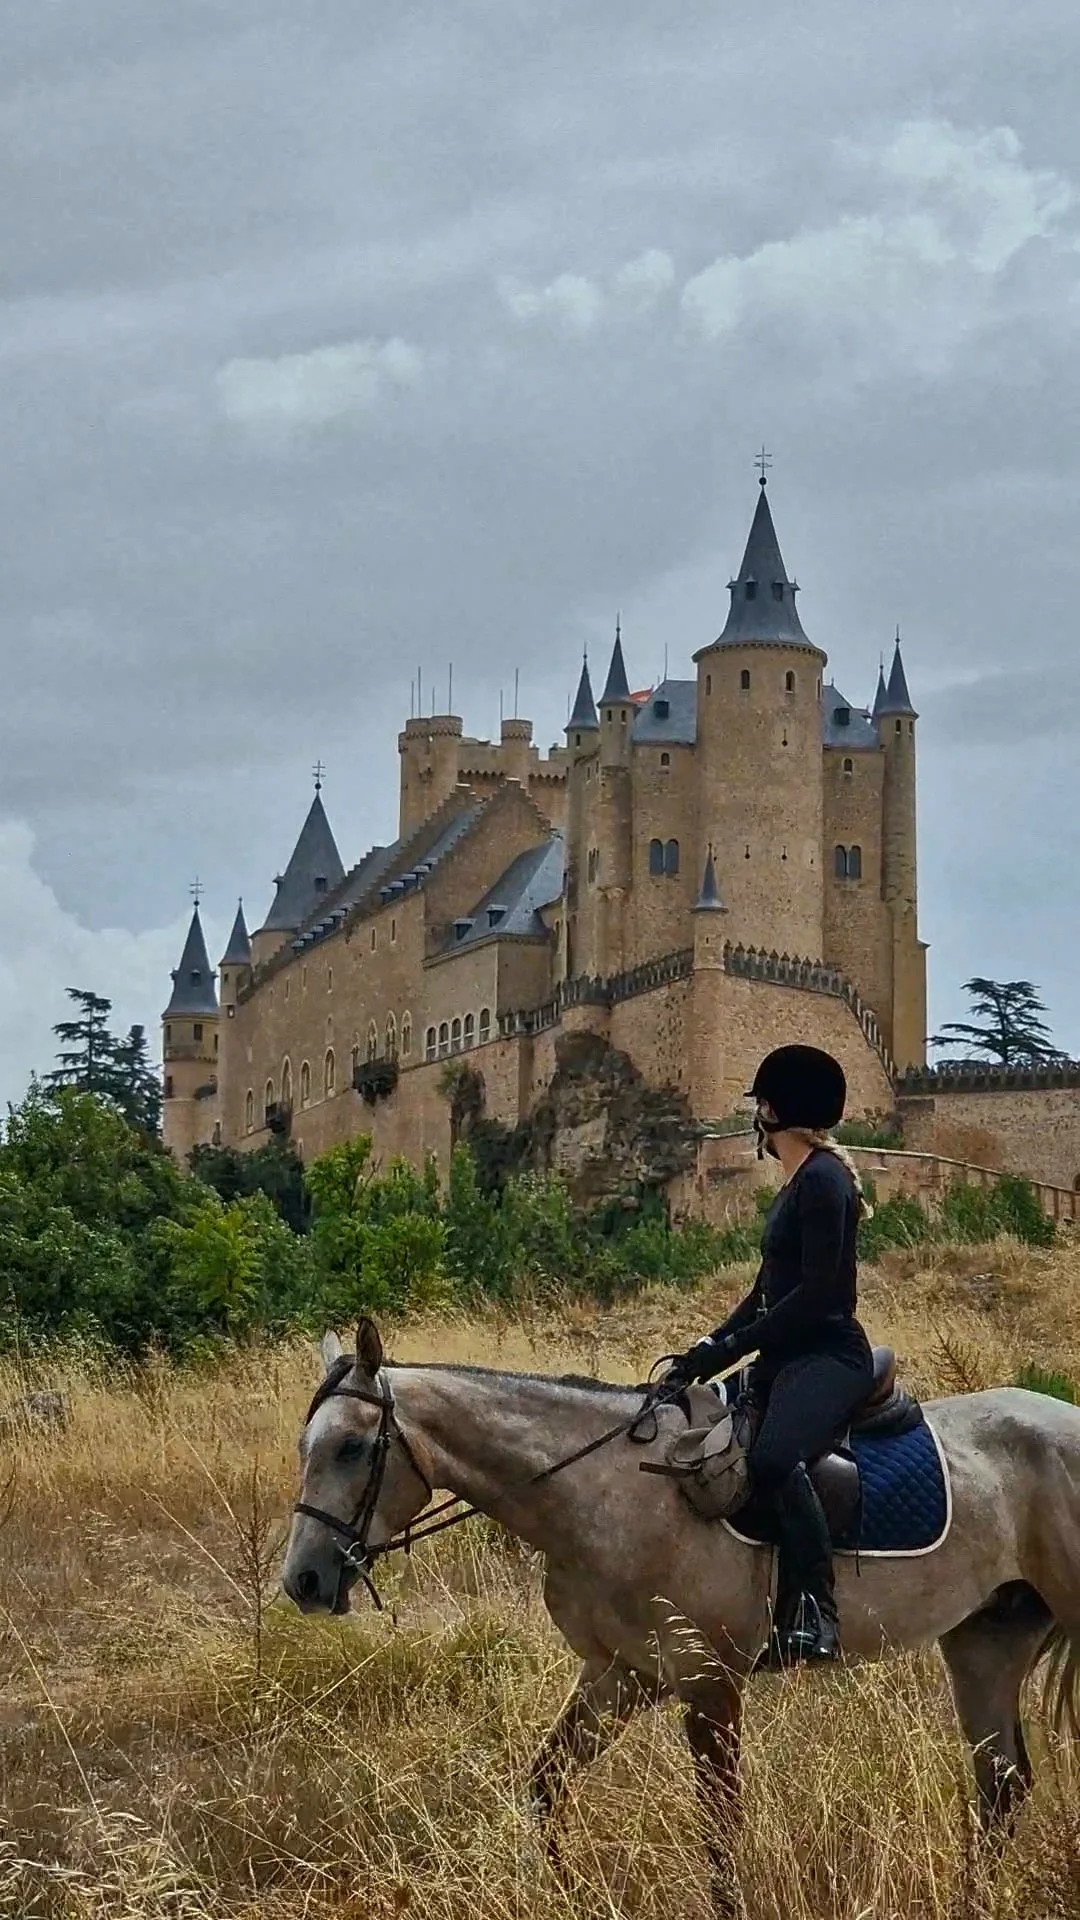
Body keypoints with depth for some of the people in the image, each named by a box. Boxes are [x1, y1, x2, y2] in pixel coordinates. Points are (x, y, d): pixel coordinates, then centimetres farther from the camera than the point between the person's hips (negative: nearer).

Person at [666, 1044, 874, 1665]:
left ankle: (813, 1613, -39)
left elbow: (820, 1291, -19)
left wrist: (732, 1346, -19)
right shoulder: (799, 1185, 20)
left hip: (829, 1357, -11)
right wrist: (708, 1350, 12)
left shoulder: (822, 1179, -11)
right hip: (789, 1359, 11)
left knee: (772, 1457, -37)